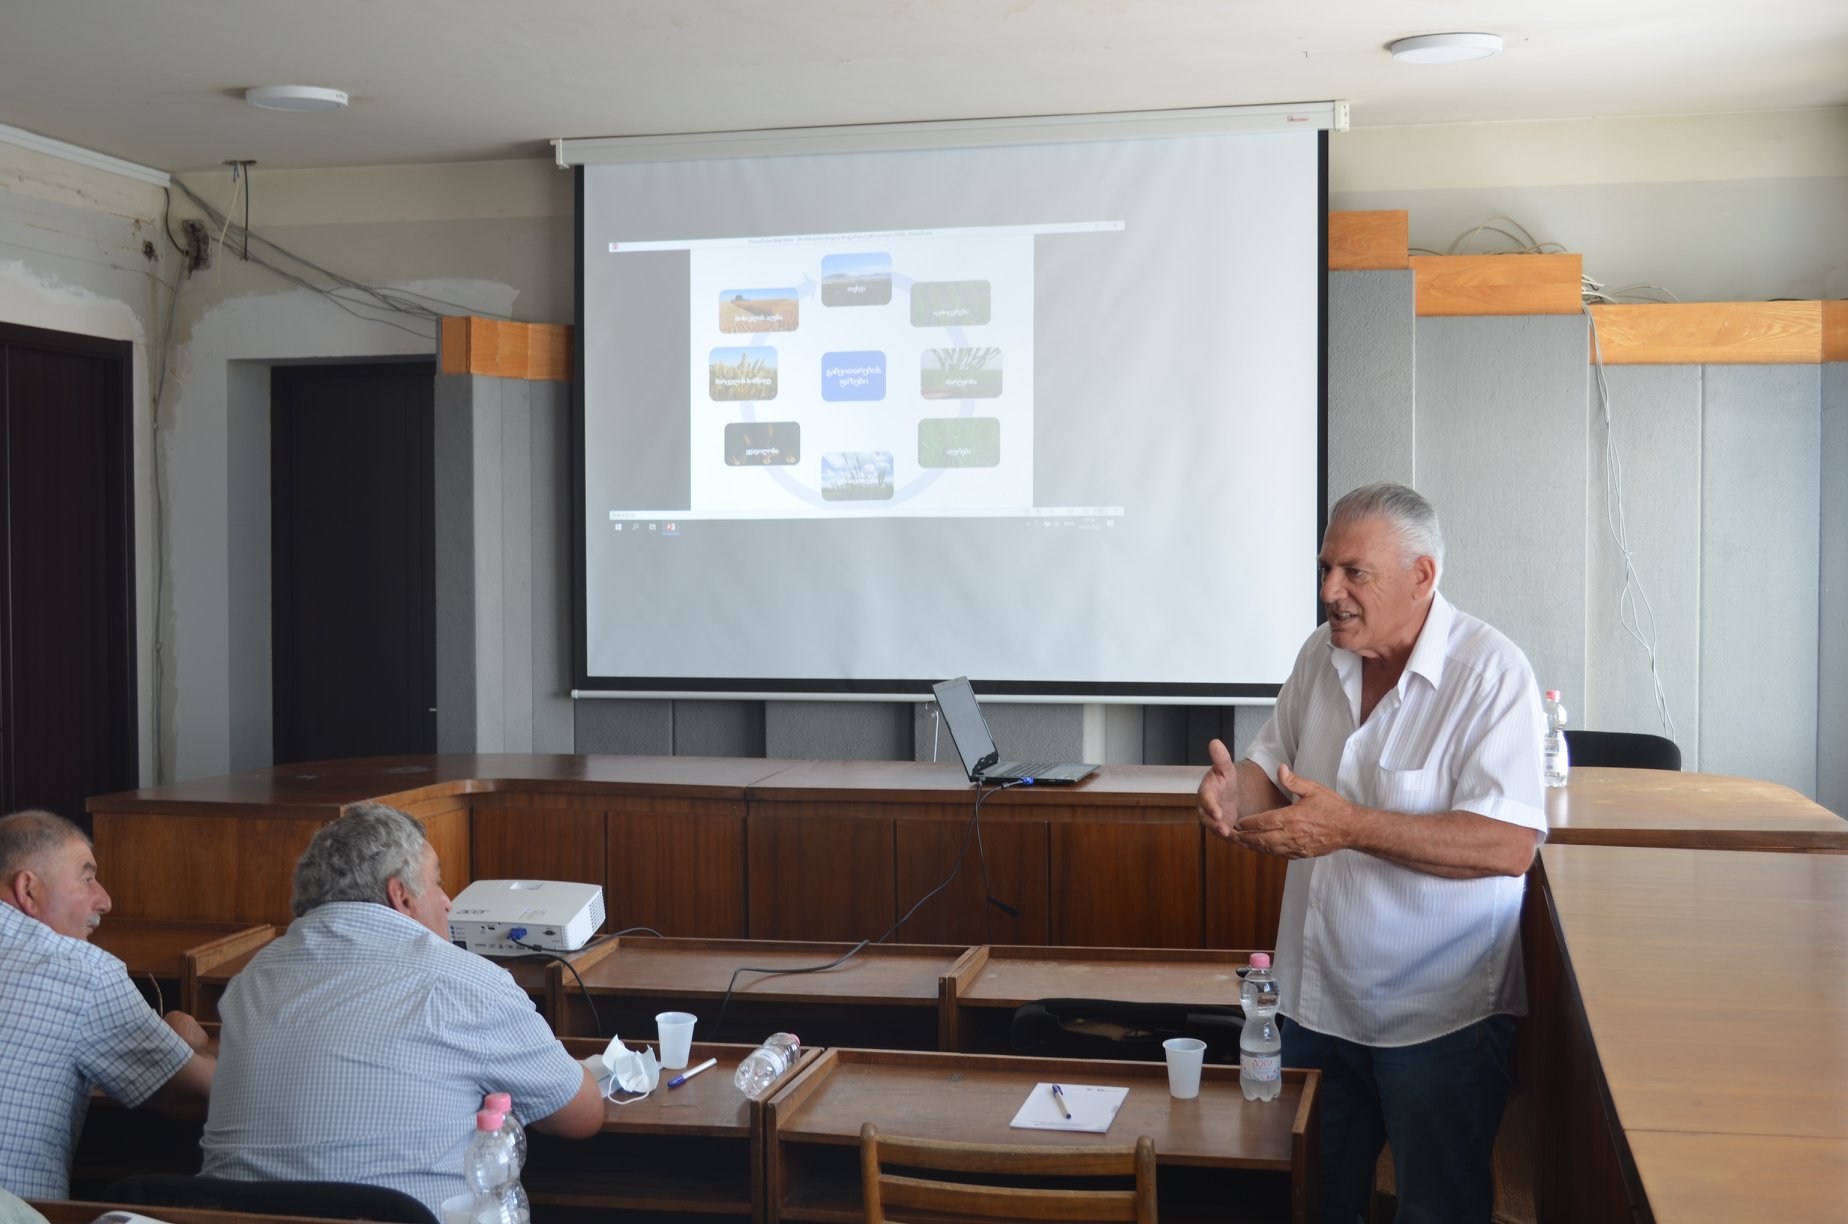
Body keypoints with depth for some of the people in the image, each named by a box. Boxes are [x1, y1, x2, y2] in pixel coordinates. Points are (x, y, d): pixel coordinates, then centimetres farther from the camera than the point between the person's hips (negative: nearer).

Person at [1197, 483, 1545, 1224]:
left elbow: (1510, 845, -26)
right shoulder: (1320, 656, 4)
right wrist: (1237, 792, -10)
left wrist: (1352, 827, -31)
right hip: (1319, 998, 6)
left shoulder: (1490, 671, -18)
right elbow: (1275, 767, 16)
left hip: (1441, 1017, -6)